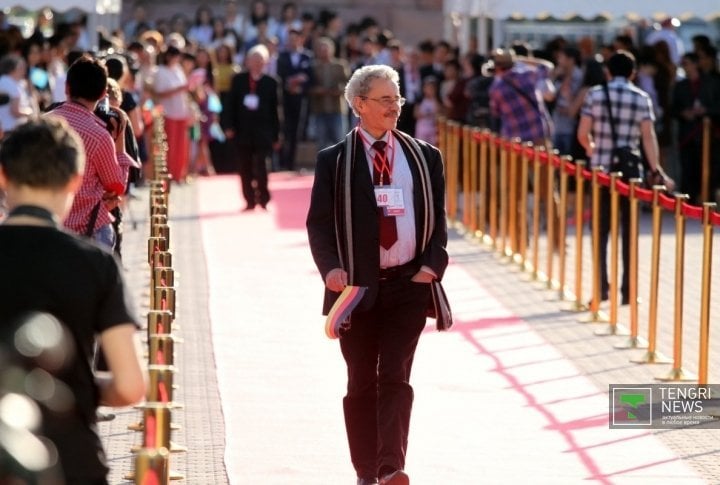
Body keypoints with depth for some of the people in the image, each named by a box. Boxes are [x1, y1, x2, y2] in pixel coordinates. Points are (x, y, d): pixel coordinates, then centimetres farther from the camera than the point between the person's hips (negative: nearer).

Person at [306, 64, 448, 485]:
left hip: (409, 285, 0)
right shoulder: (334, 161, 2)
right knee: (361, 383, 6)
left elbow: (439, 220, 10)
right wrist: (331, 268, -15)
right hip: (357, 288, 0)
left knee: (395, 377, -9)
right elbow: (319, 223, 1)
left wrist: (432, 266, -6)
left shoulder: (425, 157, 8)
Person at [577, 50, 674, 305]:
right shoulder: (642, 99, -1)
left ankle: (602, 286, 3)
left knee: (600, 229, 9)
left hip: (601, 169, 0)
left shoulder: (595, 94, -1)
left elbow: (583, 134, -2)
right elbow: (648, 137, -10)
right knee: (629, 231, 8)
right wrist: (656, 170, -10)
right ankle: (628, 290, 7)